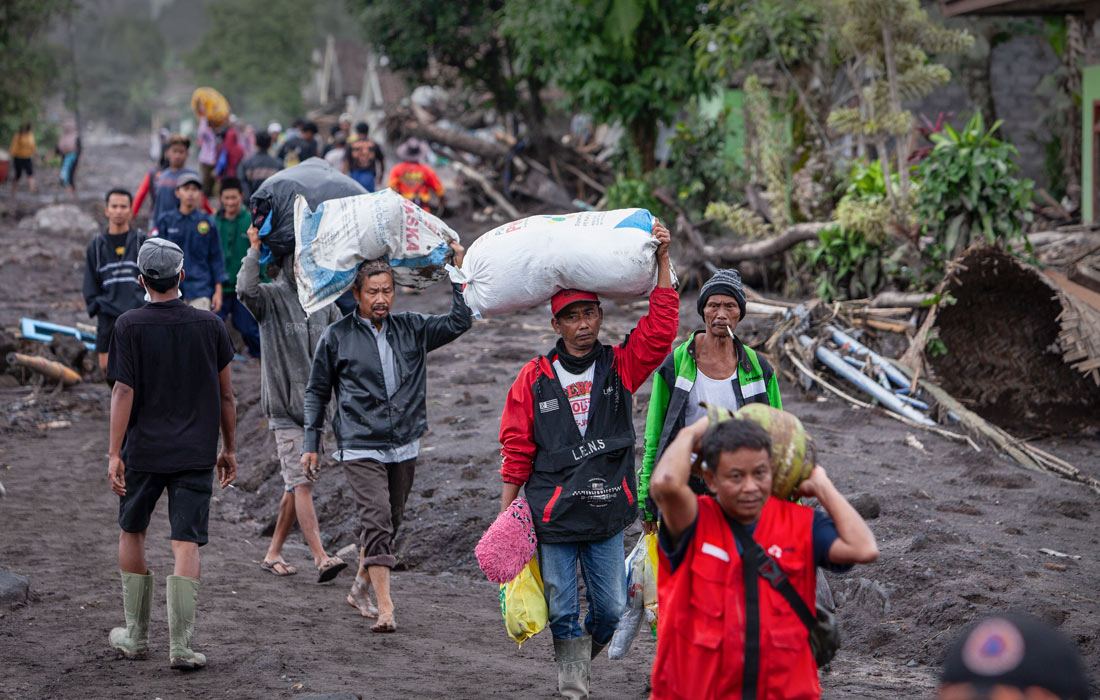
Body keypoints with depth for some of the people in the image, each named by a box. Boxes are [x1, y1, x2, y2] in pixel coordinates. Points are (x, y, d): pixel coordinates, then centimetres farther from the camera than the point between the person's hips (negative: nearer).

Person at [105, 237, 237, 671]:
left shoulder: (130, 326, -6)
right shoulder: (210, 326, 0)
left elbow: (124, 392, -11)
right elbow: (226, 396, 5)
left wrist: (114, 453, -10)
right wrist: (228, 449, 15)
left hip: (142, 451, -1)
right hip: (195, 453, 1)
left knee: (132, 532, 18)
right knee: (186, 544, -2)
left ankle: (135, 635, 22)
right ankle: (180, 646, -8)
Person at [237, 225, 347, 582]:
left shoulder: (323, 300, 12)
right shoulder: (271, 297, -5)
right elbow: (246, 290, -28)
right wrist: (255, 249, -20)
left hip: (314, 404, 6)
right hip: (284, 405, -6)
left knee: (296, 484, 10)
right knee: (302, 483, -11)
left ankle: (274, 552, 21)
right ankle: (321, 558, -16)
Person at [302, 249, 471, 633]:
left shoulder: (411, 329, 8)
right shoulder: (337, 336, 1)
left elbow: (459, 322, 8)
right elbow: (316, 392, 9)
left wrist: (460, 271, 2)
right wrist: (311, 443, 6)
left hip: (404, 447, 4)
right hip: (360, 447, -4)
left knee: (389, 523, 12)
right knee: (377, 521, -16)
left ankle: (360, 588, 33)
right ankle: (385, 607, -19)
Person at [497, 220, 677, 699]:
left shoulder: (620, 367, 4)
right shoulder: (535, 379, 1)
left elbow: (661, 331, -8)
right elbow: (516, 449, 3)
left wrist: (662, 261, -12)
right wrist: (506, 512, 1)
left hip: (607, 516, 1)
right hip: (553, 515, -1)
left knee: (610, 608, 5)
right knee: (562, 608, 3)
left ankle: (584, 655, 34)